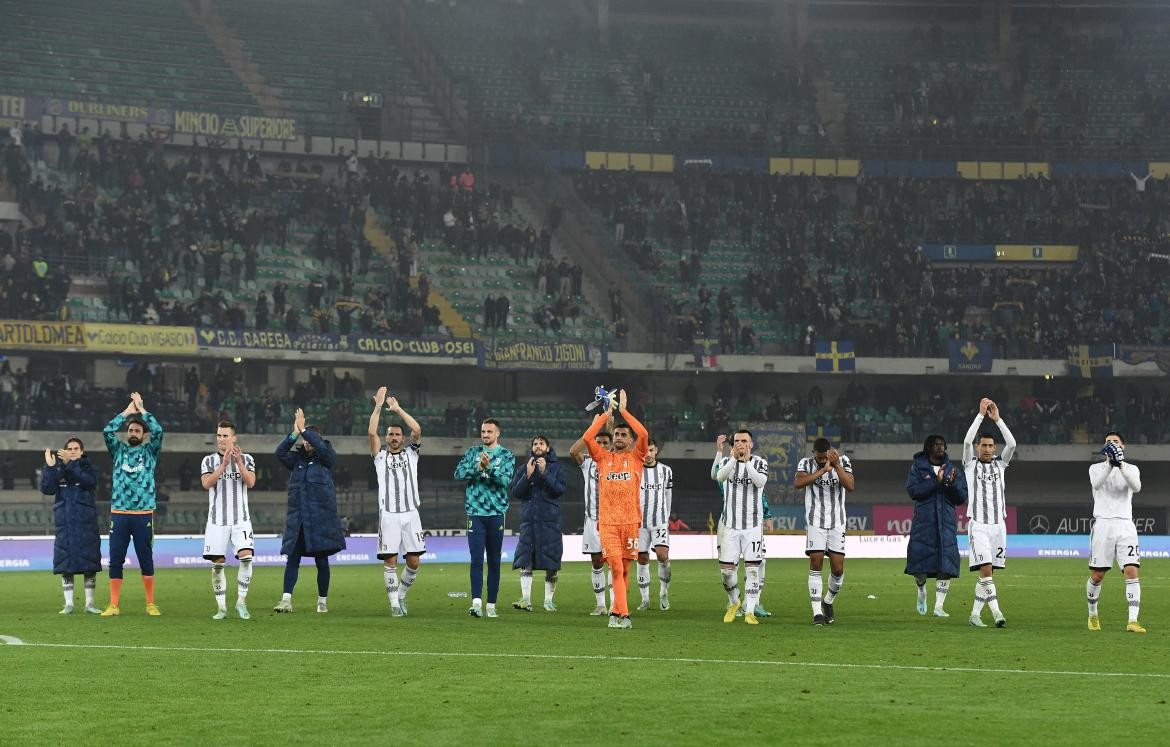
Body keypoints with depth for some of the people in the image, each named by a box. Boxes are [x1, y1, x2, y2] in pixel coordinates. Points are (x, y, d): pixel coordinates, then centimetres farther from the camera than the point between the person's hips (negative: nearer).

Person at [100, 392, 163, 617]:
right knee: (115, 560, 1)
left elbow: (158, 431, -7)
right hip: (119, 513, 1)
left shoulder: (150, 451, 9)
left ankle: (151, 604, 8)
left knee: (146, 560, 2)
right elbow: (107, 431, -2)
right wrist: (128, 410, 4)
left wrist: (141, 408, 2)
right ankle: (114, 605, 5)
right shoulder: (119, 450, 12)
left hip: (143, 514, -1)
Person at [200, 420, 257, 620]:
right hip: (217, 520, 1)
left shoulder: (246, 459, 8)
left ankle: (241, 601, -6)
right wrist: (224, 464, -20)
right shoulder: (209, 460, 7)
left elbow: (250, 482, -7)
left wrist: (238, 462, -20)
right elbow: (206, 483, -10)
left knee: (246, 556, -18)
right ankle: (221, 607, 7)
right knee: (217, 564, -2)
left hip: (241, 519, -1)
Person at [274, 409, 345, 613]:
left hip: (321, 517, -2)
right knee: (292, 558, -5)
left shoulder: (326, 459, 4)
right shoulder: (297, 459, 11)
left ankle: (323, 601, 12)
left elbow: (323, 447, -17)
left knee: (322, 560, 3)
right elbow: (280, 453, -6)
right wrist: (294, 434, -18)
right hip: (297, 517, 2)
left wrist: (304, 430, -15)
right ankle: (286, 600, -11)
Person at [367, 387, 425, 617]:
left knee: (413, 561, -1)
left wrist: (397, 409, 1)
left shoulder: (411, 453, 14)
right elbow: (371, 432, -3)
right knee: (390, 561, -5)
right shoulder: (380, 456, 11)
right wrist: (378, 406, -2)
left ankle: (401, 593, 22)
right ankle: (394, 604, 0)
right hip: (388, 514, -1)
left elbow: (417, 430, -1)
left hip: (410, 513, 1)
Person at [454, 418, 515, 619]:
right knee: (476, 559, -9)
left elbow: (506, 480, -10)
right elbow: (459, 473, -1)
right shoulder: (473, 452, 11)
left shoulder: (506, 456, 5)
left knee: (494, 561, 4)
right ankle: (476, 602, -16)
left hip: (496, 513, 0)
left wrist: (489, 467, -22)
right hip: (475, 512, 0)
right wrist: (478, 468, -14)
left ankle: (491, 605, 9)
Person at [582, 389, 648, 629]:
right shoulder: (603, 457, 14)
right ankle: (623, 613, -16)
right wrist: (606, 414, 4)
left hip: (630, 521, 0)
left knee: (624, 569, 4)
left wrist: (623, 411, 0)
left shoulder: (636, 457, 10)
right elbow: (587, 438, 0)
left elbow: (644, 434, -7)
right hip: (607, 521, 0)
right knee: (616, 567, -12)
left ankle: (615, 612, 16)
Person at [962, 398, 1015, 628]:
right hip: (978, 525, -4)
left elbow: (1011, 443, -3)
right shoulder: (970, 464, 5)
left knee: (987, 573, 4)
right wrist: (981, 414, -13)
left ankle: (975, 615, 10)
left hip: (998, 524, 4)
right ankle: (996, 613, -21)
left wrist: (997, 419, -8)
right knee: (986, 570, -15)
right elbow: (967, 440, -11)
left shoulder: (999, 464, 12)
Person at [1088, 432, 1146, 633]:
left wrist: (1121, 466, -23)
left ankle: (1132, 621, -17)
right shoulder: (1096, 468, 10)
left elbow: (1136, 487, -11)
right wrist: (1110, 464, -26)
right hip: (1103, 524, 0)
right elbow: (1097, 484, -14)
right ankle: (1093, 615, 25)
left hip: (1125, 525, 0)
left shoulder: (1132, 469, 11)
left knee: (1132, 572, -13)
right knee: (1097, 576, 2)